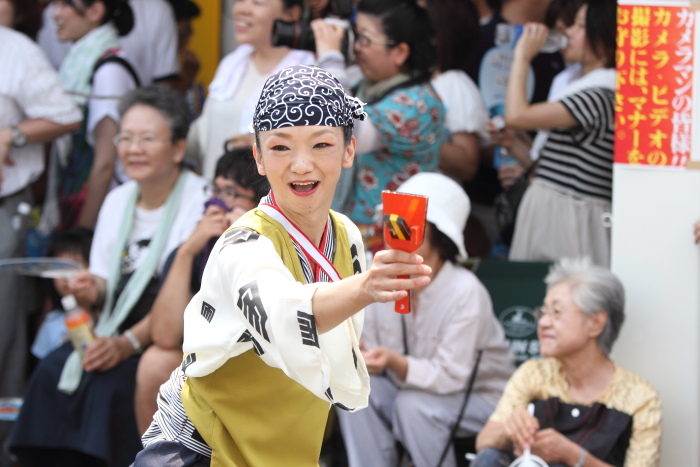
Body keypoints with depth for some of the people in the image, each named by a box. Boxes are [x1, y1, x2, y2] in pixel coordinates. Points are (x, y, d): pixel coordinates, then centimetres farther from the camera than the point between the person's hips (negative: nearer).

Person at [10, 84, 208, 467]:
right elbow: (103, 284, 16)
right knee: (52, 372, -19)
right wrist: (92, 292, -9)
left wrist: (128, 343, -26)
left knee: (109, 381, -31)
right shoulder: (118, 200, 13)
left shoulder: (201, 201, -11)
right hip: (116, 330, 6)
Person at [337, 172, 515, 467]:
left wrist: (394, 362, -42)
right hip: (413, 387, 5)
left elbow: (449, 376, -25)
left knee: (412, 405, -32)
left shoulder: (464, 291, -24)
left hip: (479, 399, -5)